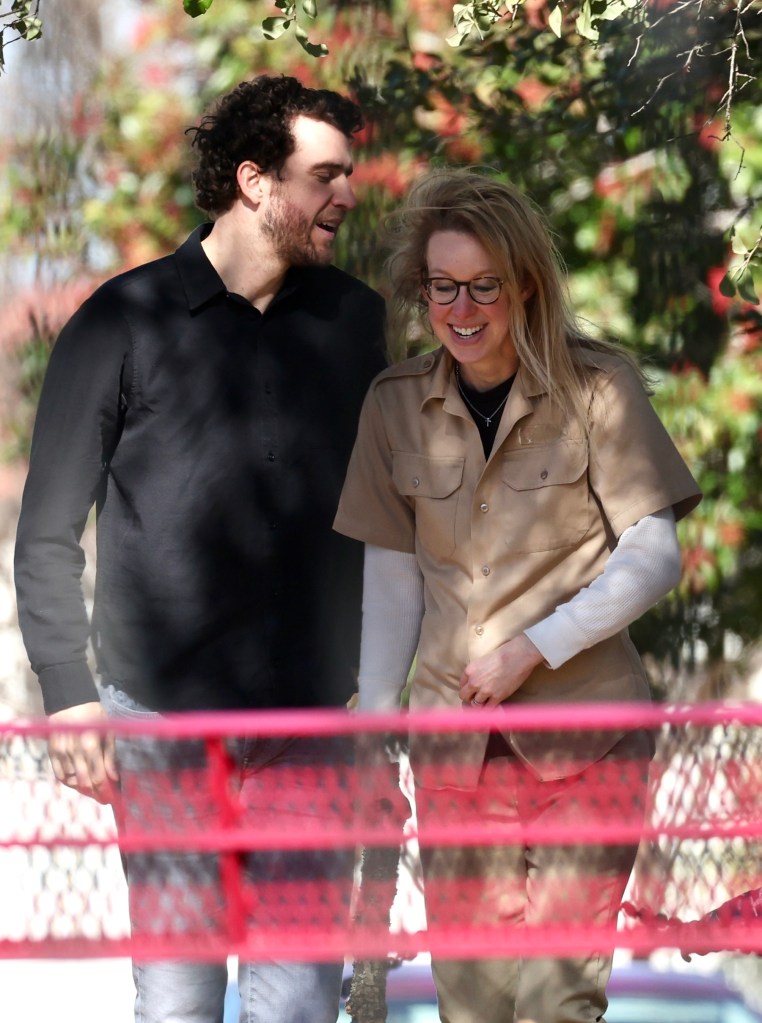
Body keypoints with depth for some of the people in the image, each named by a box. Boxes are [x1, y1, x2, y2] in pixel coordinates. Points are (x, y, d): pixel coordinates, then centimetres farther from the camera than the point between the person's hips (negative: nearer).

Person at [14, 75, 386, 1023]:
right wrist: (68, 692, -6)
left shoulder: (355, 321, 10)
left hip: (311, 722, 2)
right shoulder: (124, 323, 1)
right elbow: (47, 535, 3)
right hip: (161, 718, -2)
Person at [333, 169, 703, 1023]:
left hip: (586, 735, -3)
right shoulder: (395, 405, 5)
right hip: (456, 738, 3)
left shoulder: (597, 389, -4)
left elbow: (653, 559, -5)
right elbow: (392, 578, 10)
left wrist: (533, 648, -11)